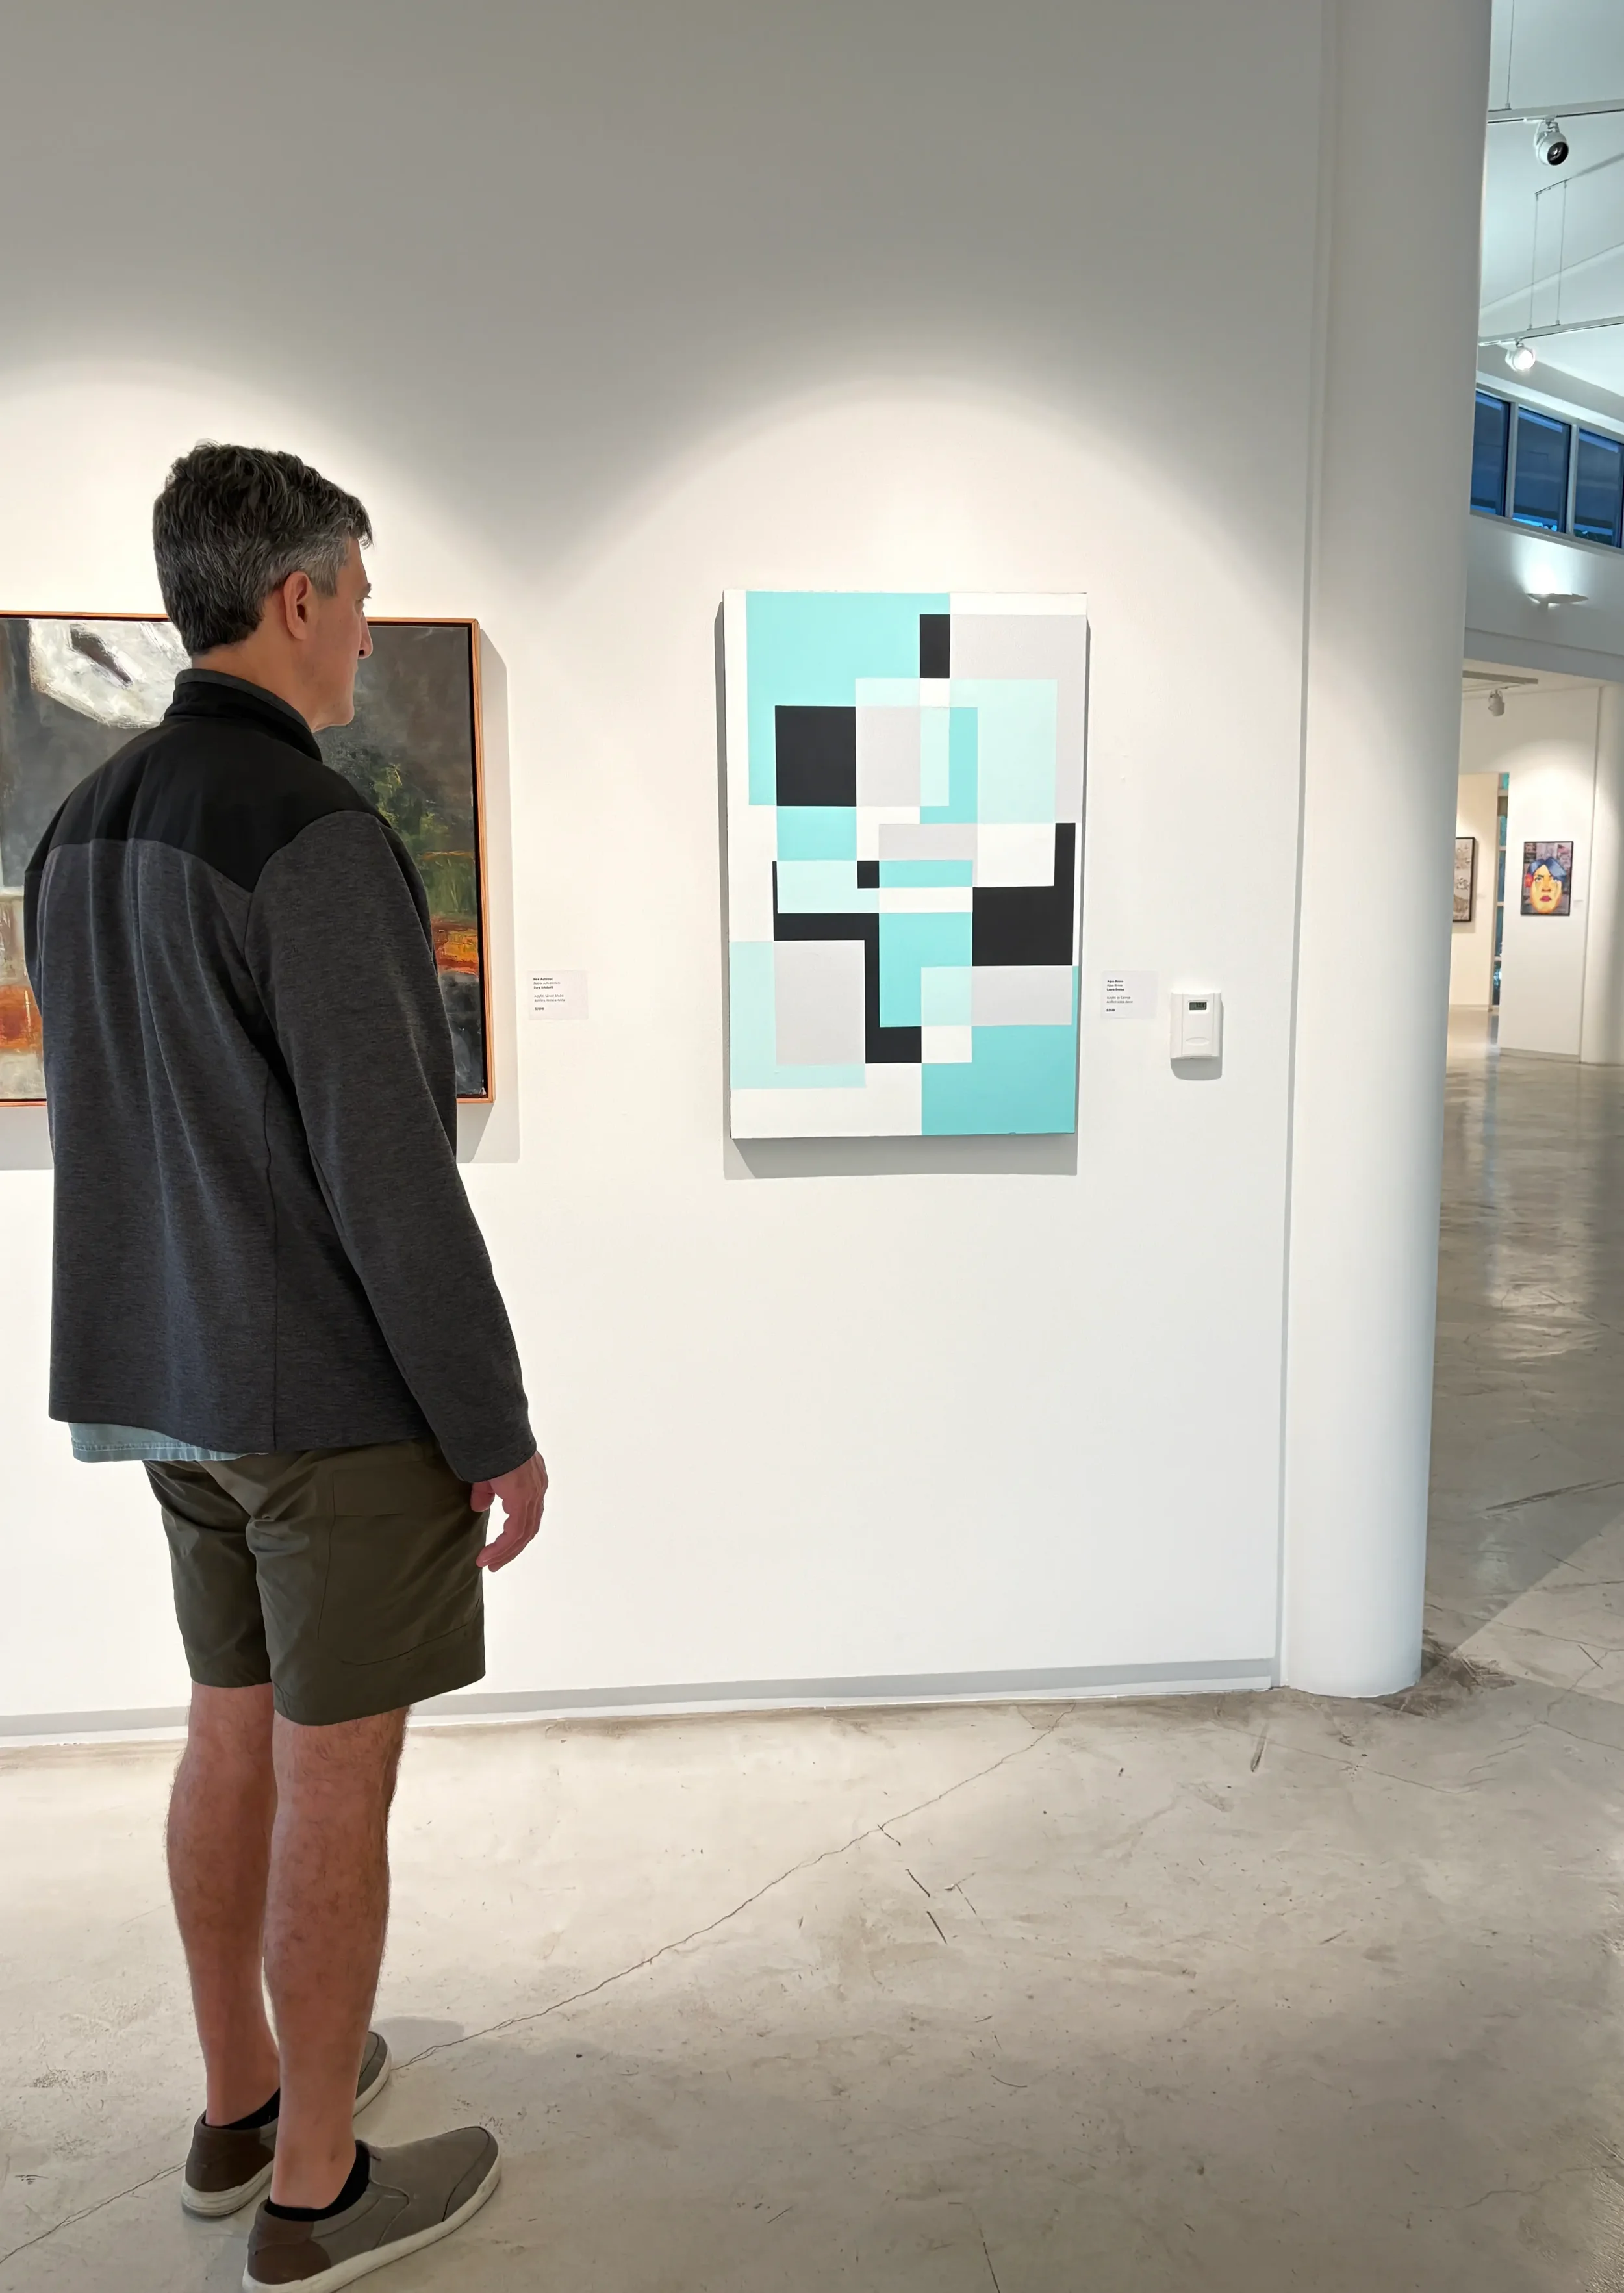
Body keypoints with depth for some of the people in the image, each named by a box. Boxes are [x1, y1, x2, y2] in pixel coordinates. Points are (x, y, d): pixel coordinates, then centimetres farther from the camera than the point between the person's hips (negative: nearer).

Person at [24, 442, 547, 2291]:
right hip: (341, 1398, -9)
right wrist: (497, 1429, -14)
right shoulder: (311, 835, -20)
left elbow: (110, 1125, 14)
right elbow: (389, 1176, -23)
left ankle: (240, 2103, 37)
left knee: (233, 1733, 19)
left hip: (175, 1380, 9)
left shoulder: (83, 829, 9)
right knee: (337, 1781, 5)